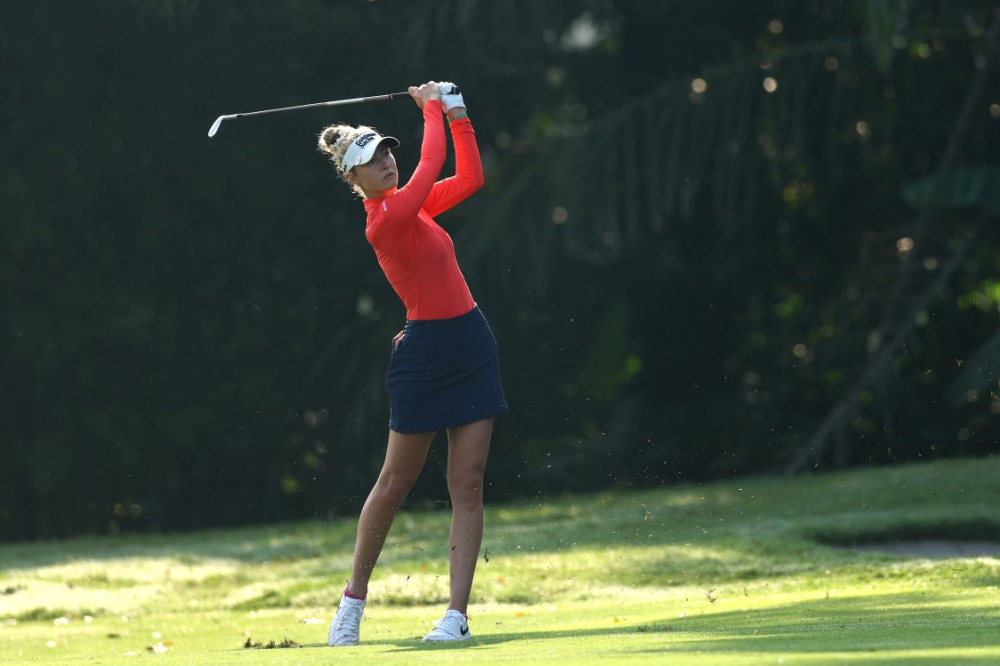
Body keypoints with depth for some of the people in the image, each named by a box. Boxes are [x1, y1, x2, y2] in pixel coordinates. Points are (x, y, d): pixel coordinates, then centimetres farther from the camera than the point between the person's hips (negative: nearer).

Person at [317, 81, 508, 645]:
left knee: (468, 483, -1)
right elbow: (434, 164, -14)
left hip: (472, 349, 7)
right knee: (396, 483, 3)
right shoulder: (385, 220, -15)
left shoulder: (410, 204, 9)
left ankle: (458, 614, -2)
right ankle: (353, 601, 19)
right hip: (426, 354, -7)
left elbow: (469, 177, 16)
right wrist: (432, 109, 1)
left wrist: (456, 112, 9)